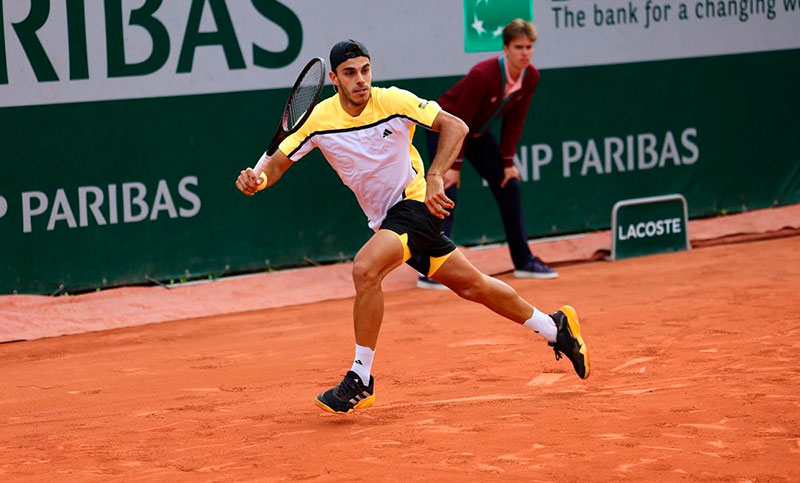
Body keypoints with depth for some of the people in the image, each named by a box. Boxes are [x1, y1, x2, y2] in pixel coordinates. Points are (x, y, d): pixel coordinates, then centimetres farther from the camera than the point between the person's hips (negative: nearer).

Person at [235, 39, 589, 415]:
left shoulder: (393, 101, -16)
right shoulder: (319, 119, -6)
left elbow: (455, 126, -17)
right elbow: (277, 162, -3)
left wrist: (434, 177, -29)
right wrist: (257, 179, -27)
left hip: (417, 203, -5)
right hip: (386, 218, 5)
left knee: (365, 269, -27)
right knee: (472, 285, 13)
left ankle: (360, 380, -18)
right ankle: (554, 327, 32)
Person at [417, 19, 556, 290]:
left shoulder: (531, 77, -12)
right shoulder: (483, 75, -33)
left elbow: (514, 122, -2)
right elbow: (458, 122, -27)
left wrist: (508, 162, -2)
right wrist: (454, 165, -26)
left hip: (479, 134, 8)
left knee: (509, 187, 6)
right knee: (448, 195, -19)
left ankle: (523, 261, 17)